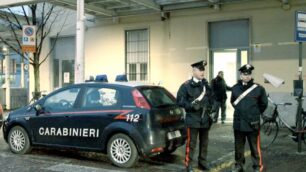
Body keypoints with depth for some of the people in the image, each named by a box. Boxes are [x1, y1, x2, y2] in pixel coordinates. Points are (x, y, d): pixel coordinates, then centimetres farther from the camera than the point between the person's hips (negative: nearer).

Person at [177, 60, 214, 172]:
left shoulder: (206, 85, 12)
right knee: (191, 143, -2)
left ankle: (202, 162, 28)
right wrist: (191, 105, -20)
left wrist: (211, 110, 9)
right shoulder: (186, 85, -7)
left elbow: (211, 100, 19)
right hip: (193, 119, -5)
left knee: (204, 142, 14)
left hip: (205, 119, 6)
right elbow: (180, 100, -10)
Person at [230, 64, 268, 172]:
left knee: (255, 147, 5)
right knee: (238, 147, 14)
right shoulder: (235, 88, 3)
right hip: (238, 123, 3)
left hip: (253, 123, -3)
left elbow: (263, 104, 6)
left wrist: (255, 114, 12)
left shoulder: (258, 88, -7)